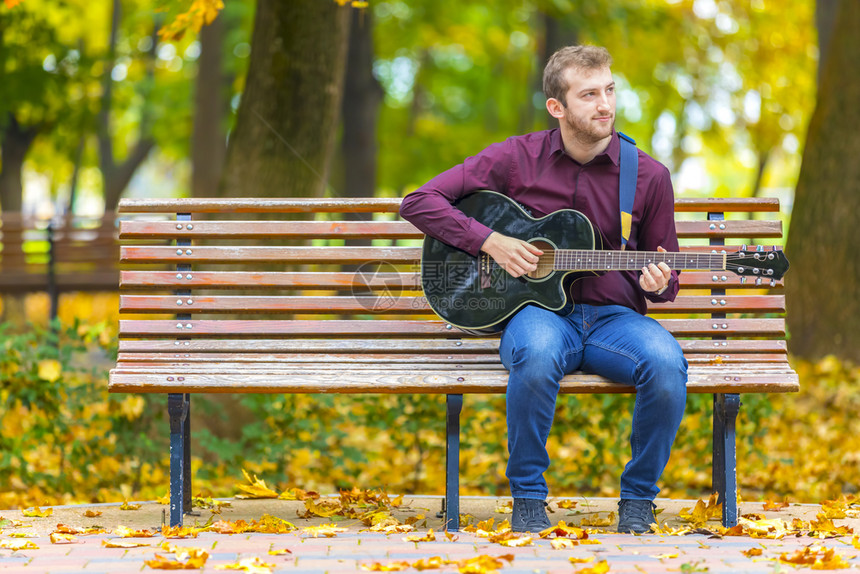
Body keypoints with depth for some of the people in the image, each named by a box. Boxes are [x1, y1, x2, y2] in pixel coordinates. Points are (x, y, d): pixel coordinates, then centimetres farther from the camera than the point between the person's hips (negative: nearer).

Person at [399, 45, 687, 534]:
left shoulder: (649, 176, 4)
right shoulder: (517, 158, 1)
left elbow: (668, 280, 13)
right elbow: (419, 202, 1)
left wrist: (659, 284, -12)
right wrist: (490, 241, -11)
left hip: (614, 316, 2)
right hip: (537, 311, -1)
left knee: (666, 363, -33)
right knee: (538, 355, -39)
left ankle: (638, 499, -10)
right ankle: (528, 497, -18)